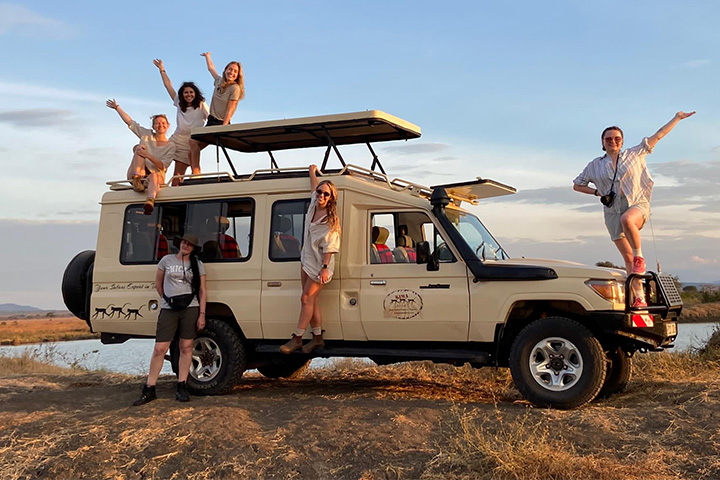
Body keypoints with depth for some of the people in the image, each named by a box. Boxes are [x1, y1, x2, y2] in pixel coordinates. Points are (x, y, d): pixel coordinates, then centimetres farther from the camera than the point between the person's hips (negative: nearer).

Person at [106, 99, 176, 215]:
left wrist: (148, 155, -22)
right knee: (139, 147, -21)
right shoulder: (147, 135, 13)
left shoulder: (170, 146, 4)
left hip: (157, 174, -2)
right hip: (137, 172, 2)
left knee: (153, 176, -41)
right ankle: (137, 180, -42)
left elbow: (162, 166, -8)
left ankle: (150, 200, -75)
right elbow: (130, 122, 18)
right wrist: (117, 107, 21)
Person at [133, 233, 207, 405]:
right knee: (159, 349, -4)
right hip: (168, 310, 0)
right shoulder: (167, 260, 7)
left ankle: (181, 387, 10)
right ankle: (149, 389, 2)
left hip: (190, 309, 0)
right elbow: (158, 283, 18)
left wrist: (202, 314, 0)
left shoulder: (197, 265, 7)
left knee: (186, 347, 2)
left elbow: (202, 291, 6)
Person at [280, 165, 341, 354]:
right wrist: (312, 172, 36)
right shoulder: (314, 205, 3)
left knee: (307, 299, -6)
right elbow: (314, 188, 22)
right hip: (307, 260, 8)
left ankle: (297, 338, -2)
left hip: (319, 264, -8)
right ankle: (318, 337, 15)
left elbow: (329, 247, -18)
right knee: (311, 300, 8)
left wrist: (325, 268, -22)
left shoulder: (331, 220, -16)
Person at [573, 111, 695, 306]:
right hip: (613, 212, 3)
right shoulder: (595, 165, 11)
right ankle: (639, 298, 3)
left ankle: (639, 256, -19)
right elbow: (577, 185, 16)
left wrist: (677, 118, 5)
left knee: (627, 219, -40)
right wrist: (597, 192, 2)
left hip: (638, 204, -3)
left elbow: (658, 135, 7)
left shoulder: (634, 154, 7)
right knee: (627, 258, -1)